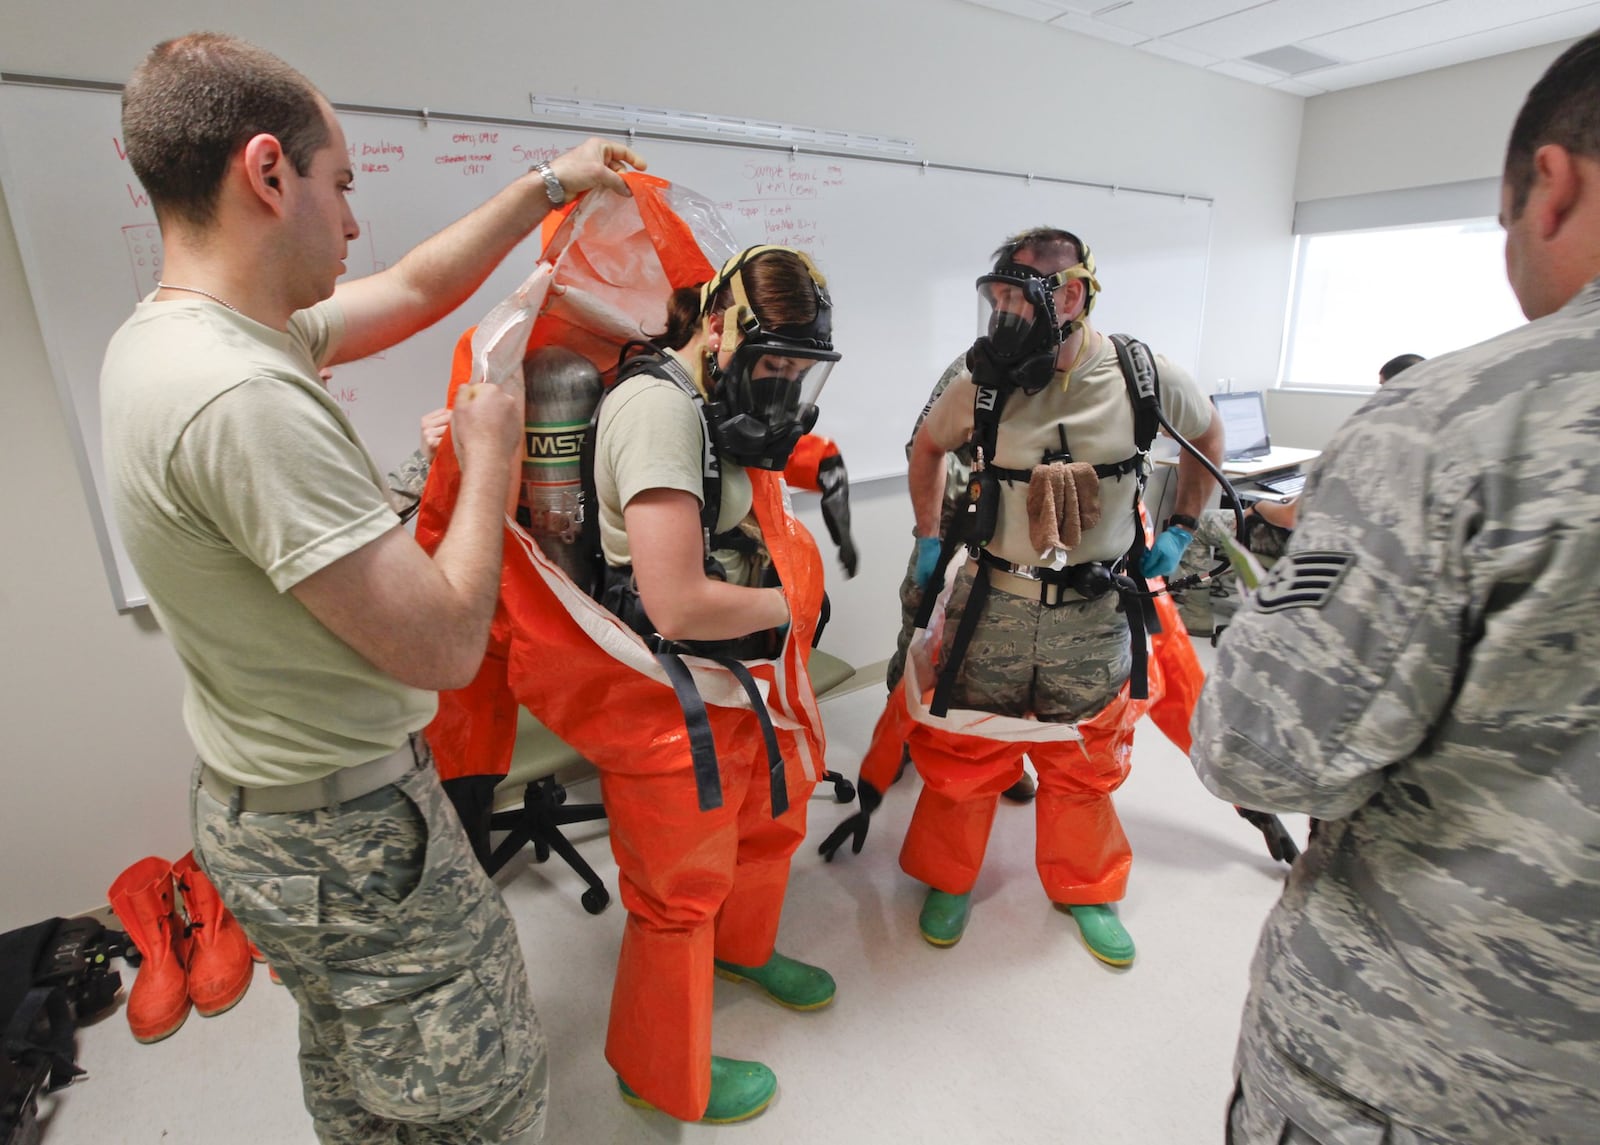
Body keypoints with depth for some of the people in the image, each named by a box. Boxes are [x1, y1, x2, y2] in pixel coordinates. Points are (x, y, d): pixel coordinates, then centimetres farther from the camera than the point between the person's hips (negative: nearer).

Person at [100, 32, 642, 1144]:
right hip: (348, 841, -9)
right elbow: (447, 645, -28)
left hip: (255, 802, 9)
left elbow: (415, 291, 11)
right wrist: (491, 456, -14)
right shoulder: (244, 397, -31)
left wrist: (546, 187, 16)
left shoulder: (161, 334, 1)